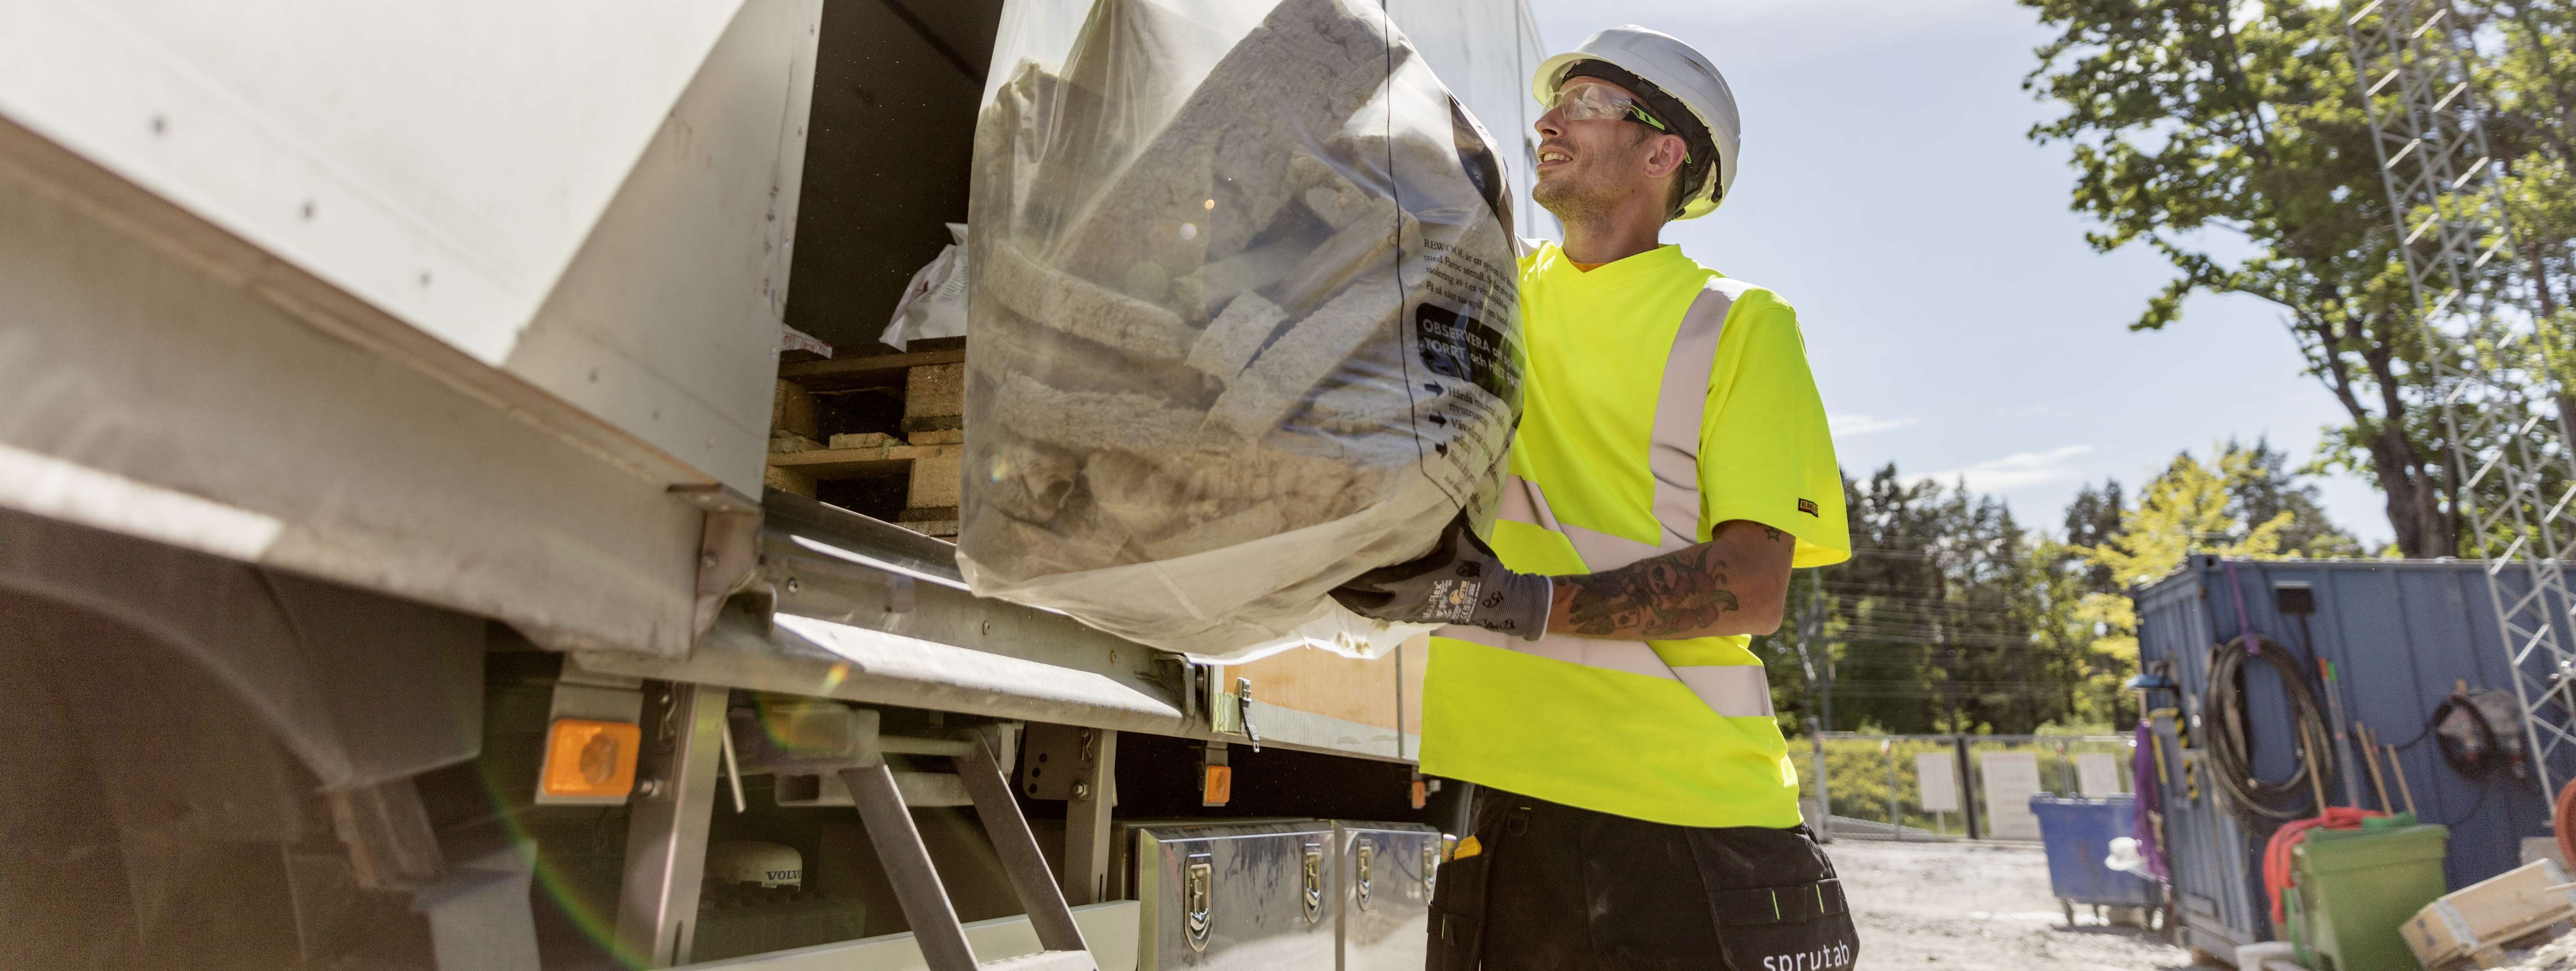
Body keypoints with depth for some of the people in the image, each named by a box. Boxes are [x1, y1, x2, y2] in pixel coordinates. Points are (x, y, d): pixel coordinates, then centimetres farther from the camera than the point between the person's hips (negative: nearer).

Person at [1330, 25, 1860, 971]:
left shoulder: (1738, 323, 0)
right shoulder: (1494, 290, 12)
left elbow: (1754, 588, -10)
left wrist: (1522, 601, -23)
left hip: (1688, 805, -2)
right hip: (1493, 784, 3)